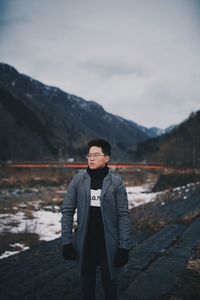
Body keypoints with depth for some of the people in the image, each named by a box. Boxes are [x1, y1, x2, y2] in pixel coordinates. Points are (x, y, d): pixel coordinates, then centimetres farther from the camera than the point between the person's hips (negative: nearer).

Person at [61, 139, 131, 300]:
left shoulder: (116, 182, -6)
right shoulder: (78, 180, -1)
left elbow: (123, 215, -7)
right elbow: (67, 211, 0)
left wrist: (124, 246, -11)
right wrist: (67, 241, -6)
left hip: (108, 243, -1)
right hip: (85, 242, 2)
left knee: (109, 282, 12)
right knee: (87, 283, 15)